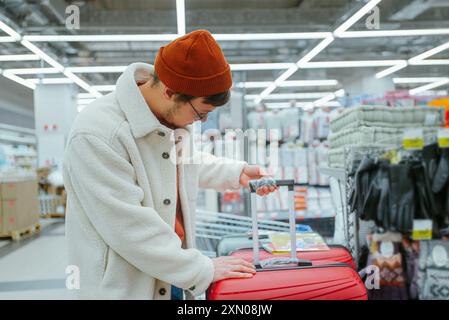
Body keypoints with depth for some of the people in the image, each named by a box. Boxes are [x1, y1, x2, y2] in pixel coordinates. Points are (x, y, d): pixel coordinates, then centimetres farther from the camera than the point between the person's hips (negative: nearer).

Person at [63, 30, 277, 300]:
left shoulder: (171, 115, -1)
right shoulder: (97, 135, -26)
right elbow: (130, 228, -27)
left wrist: (237, 173, 9)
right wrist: (203, 270, -21)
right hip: (124, 289, -7)